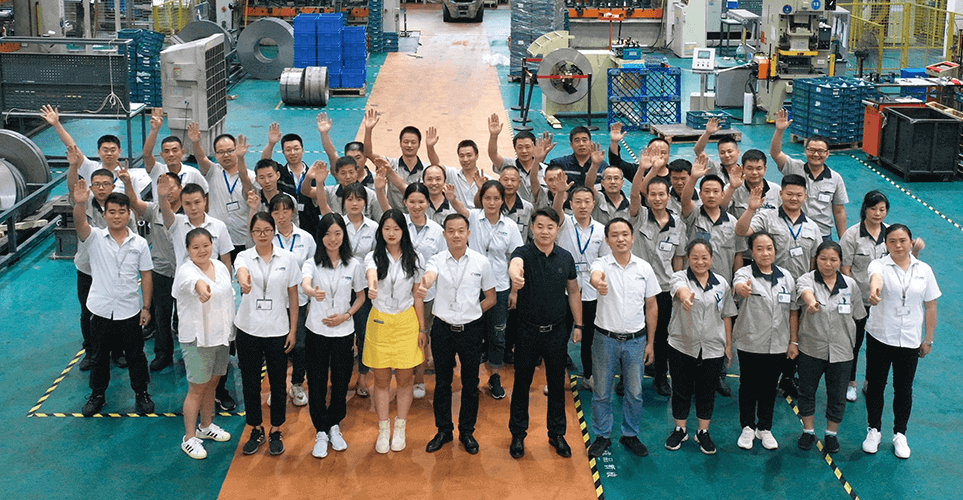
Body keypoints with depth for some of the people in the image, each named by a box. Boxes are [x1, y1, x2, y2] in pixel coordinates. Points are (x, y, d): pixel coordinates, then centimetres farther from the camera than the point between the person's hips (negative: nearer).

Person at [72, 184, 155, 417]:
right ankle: (97, 395, 32)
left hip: (129, 311, 0)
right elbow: (80, 223, -28)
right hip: (101, 310, 0)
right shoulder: (95, 238, -6)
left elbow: (146, 276, 2)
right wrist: (80, 203, -50)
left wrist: (146, 307, -1)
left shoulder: (139, 243, -2)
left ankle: (141, 393, 31)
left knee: (135, 355, 12)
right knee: (98, 356, 15)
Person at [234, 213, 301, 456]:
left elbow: (293, 297, 3)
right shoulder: (244, 257, -3)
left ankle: (276, 432, 25)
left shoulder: (287, 258, -1)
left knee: (278, 383, 8)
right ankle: (256, 431, 26)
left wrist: (293, 330, -1)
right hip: (248, 329, 0)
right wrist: (244, 281, -54)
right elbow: (242, 271, -29)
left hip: (278, 331, 0)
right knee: (250, 383, 9)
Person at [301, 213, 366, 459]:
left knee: (341, 381, 9)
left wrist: (346, 315, -8)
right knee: (317, 383, 4)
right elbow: (305, 284, -26)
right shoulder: (312, 263, -5)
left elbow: (360, 296, 10)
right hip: (317, 332, -1)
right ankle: (321, 432, 18)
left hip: (344, 333, 1)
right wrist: (313, 292, -50)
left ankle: (334, 425, 30)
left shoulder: (353, 265, 0)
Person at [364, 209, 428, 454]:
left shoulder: (414, 259, 0)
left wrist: (422, 328, 3)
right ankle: (383, 430, 19)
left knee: (404, 379, 7)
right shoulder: (374, 256, -4)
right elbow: (371, 273, -29)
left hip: (407, 322, 0)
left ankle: (400, 429, 22)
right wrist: (372, 286, -53)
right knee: (381, 380, 6)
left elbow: (418, 296, 5)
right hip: (379, 322, 0)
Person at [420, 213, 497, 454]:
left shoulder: (481, 262, -3)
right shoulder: (437, 260, -5)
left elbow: (491, 298, 7)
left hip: (471, 329, 0)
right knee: (442, 382, 12)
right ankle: (444, 430, 27)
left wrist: (471, 313, -2)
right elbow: (429, 276, -29)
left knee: (470, 383, 9)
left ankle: (467, 432, 25)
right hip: (442, 328, 0)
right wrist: (422, 286, -51)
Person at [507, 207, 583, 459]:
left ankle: (557, 434, 26)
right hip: (528, 331, -3)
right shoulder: (524, 252, -11)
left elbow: (574, 292, 12)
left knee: (557, 384, 11)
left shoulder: (565, 258, 2)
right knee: (522, 383, 8)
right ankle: (518, 434, 22)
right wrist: (515, 274, -61)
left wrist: (578, 325, 9)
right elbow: (515, 263, -36)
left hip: (556, 331, 3)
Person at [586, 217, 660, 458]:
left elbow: (652, 307, 6)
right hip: (606, 339, -2)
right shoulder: (602, 264, -9)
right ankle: (602, 436, 25)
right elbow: (595, 275, -35)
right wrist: (598, 283, -61)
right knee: (602, 392, 9)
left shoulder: (644, 268, -1)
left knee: (634, 392, 11)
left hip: (635, 340, 2)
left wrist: (650, 342, 5)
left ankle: (630, 435, 29)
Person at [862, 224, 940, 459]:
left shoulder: (924, 270, 0)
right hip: (880, 336, -2)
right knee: (876, 385, 11)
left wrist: (928, 340, 6)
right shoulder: (880, 265, -9)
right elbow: (875, 276, -35)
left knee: (904, 389, 11)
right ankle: (874, 430, 29)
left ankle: (900, 435, 29)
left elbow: (930, 306, 6)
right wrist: (874, 289, -59)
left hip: (910, 340, 2)